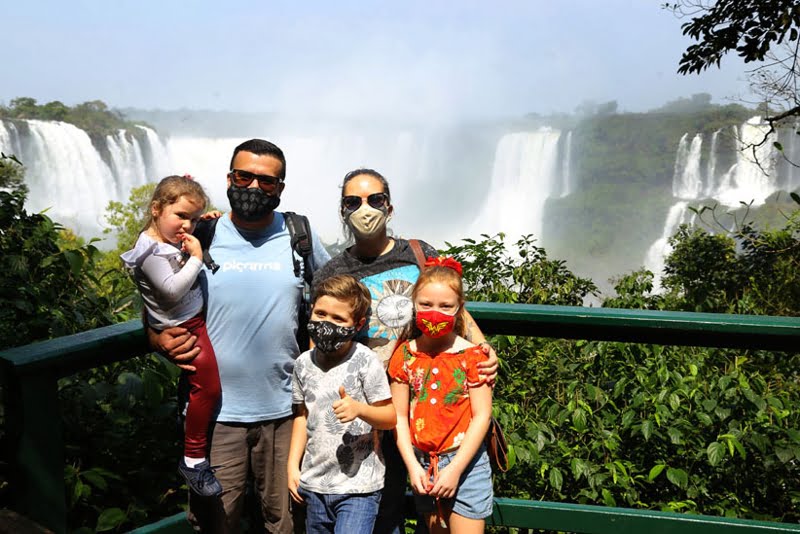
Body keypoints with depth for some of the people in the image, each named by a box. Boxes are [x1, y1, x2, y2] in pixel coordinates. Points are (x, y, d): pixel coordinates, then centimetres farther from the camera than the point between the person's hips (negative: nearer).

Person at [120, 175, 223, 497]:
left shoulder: (173, 237, 7)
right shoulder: (152, 250, -18)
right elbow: (173, 290, -29)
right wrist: (196, 258, -22)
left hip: (197, 318, 10)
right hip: (181, 329, -10)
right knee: (208, 385, -13)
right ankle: (193, 459, -1)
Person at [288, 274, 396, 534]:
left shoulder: (366, 361, -12)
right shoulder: (304, 363, 4)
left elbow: (390, 418, -9)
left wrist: (359, 408, -28)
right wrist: (293, 465, 11)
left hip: (358, 484, -5)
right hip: (314, 483, 6)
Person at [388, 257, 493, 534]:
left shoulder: (471, 355, -8)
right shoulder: (405, 355, 0)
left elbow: (481, 416, -10)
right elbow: (399, 416, 1)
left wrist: (455, 469, -13)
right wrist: (412, 466, -7)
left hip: (465, 462, -3)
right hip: (422, 462, 3)